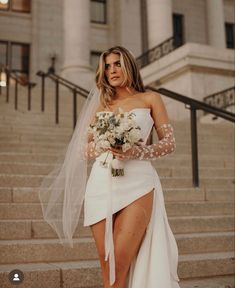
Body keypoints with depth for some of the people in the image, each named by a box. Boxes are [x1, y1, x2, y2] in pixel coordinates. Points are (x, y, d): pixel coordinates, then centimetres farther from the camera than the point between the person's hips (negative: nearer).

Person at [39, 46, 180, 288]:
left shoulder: (150, 99, 13)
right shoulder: (101, 105, 20)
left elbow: (169, 143, 7)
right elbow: (83, 150, 16)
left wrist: (136, 152, -9)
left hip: (137, 185, -3)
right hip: (102, 185, 3)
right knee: (107, 268, 1)